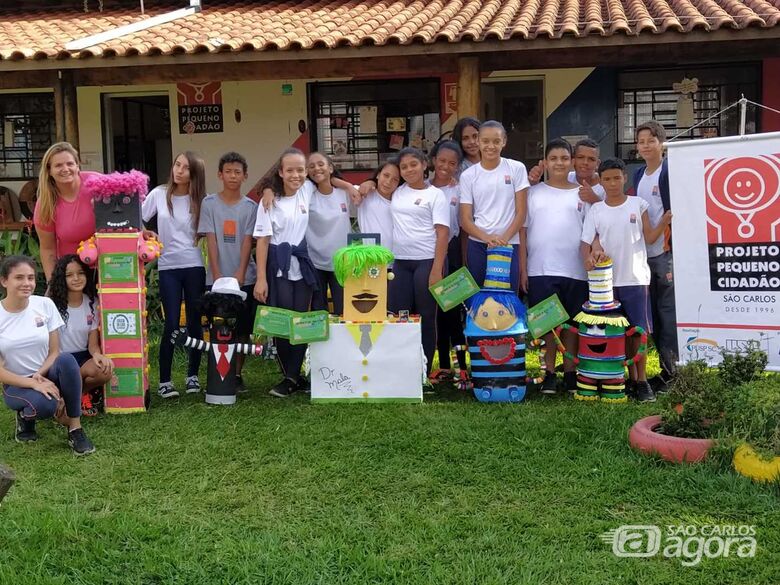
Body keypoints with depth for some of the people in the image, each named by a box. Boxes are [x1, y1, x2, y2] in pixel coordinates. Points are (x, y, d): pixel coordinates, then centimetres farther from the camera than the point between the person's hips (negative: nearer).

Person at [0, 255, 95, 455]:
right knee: (44, 405, -36)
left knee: (66, 359, -33)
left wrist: (40, 375, -20)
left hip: (46, 377, 2)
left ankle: (75, 429, -22)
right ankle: (25, 416, 2)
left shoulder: (45, 305, -6)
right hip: (16, 384, -2)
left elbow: (55, 352, -1)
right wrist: (33, 383, -24)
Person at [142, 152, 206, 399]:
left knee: (195, 322, 5)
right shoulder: (159, 194, 3)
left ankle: (193, 375, 18)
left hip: (194, 265, 1)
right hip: (168, 267, -1)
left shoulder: (199, 200, 4)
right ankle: (164, 380, 3)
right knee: (171, 324, -5)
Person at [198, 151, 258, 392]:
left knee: (242, 329, 5)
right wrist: (217, 274, -10)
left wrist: (240, 274, -12)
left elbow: (248, 242, -1)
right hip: (216, 277, -1)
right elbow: (211, 241, -2)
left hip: (244, 277, 1)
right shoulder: (209, 203, 2)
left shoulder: (250, 207, 4)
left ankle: (237, 374, 16)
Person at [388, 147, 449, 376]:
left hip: (426, 262, -4)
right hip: (400, 263, 5)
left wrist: (437, 269, -16)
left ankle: (424, 372, 10)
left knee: (425, 318, 2)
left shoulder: (435, 195, -1)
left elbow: (442, 233, -7)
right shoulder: (397, 192, 11)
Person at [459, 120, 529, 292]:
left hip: (509, 245, -1)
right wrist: (487, 237, -16)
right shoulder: (468, 175, 4)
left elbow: (521, 213, 1)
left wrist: (504, 238, -13)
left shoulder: (516, 168, 2)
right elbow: (465, 220, 2)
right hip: (477, 245, 1)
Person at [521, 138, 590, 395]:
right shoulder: (534, 193, 7)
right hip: (540, 270, -1)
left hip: (575, 270, 1)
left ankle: (570, 371, 16)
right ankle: (549, 372, 11)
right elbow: (523, 231, 5)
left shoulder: (582, 194, 9)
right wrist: (522, 270, -1)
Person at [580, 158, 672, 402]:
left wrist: (664, 222, -17)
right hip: (606, 279, 2)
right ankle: (631, 377, 19)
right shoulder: (595, 210, 6)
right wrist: (589, 257, -19)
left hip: (635, 278, -2)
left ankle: (641, 380, 6)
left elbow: (649, 238, 0)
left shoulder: (638, 204, 3)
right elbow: (586, 242, 2)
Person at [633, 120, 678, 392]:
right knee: (653, 310, 10)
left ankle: (672, 369, 1)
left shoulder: (670, 171, -8)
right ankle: (665, 366, 18)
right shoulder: (639, 175, 15)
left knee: (669, 309, -5)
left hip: (666, 251, -8)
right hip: (644, 252, 8)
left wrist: (672, 245, -16)